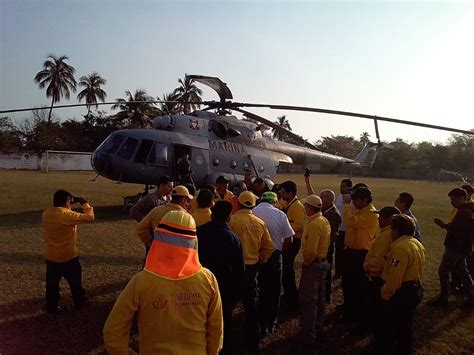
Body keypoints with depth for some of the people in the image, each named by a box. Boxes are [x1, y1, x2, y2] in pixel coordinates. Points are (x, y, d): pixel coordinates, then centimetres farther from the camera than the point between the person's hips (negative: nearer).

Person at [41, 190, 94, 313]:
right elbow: (89, 217, -23)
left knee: (52, 284, 17)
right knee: (75, 282, 15)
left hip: (50, 257, 6)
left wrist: (70, 205, 11)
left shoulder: (46, 214, -1)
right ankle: (80, 302, 32)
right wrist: (85, 203, -11)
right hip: (68, 257, -6)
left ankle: (51, 307, 28)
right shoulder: (66, 214, -24)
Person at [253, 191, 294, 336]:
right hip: (274, 256, 0)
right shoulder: (280, 214, -8)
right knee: (274, 291, 18)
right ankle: (272, 323, 31)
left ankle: (261, 325, 24)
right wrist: (279, 250, 8)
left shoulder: (252, 213, -9)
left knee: (258, 290, 15)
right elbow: (288, 240, -9)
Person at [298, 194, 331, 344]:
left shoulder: (314, 224, -23)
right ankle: (318, 328, 32)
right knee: (319, 297, 19)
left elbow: (310, 250, -27)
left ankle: (308, 335, 8)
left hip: (313, 264, -10)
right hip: (322, 262, 10)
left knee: (307, 299, 0)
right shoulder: (324, 220, 7)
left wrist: (306, 262, -12)